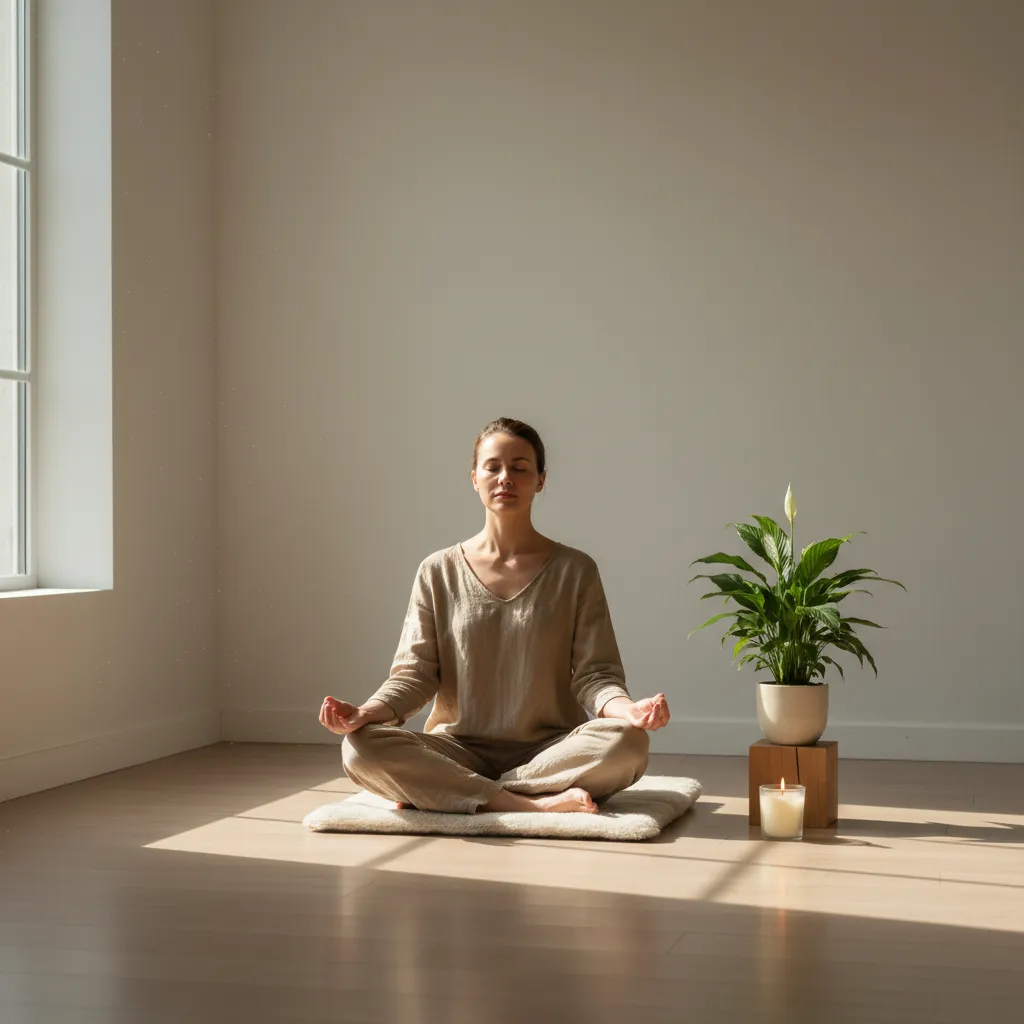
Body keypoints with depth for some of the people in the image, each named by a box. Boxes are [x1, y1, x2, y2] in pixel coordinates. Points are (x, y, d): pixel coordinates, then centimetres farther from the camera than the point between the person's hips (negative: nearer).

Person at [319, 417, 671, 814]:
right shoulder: (439, 572, 7)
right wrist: (368, 712, -20)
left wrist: (627, 709, -24)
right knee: (361, 748, -28)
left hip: (550, 749, 0)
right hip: (460, 750, 0)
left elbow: (594, 673, -1)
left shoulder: (575, 570, 5)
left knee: (626, 743, -33)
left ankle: (430, 791, -25)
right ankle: (535, 804, -30)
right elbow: (415, 671, 2)